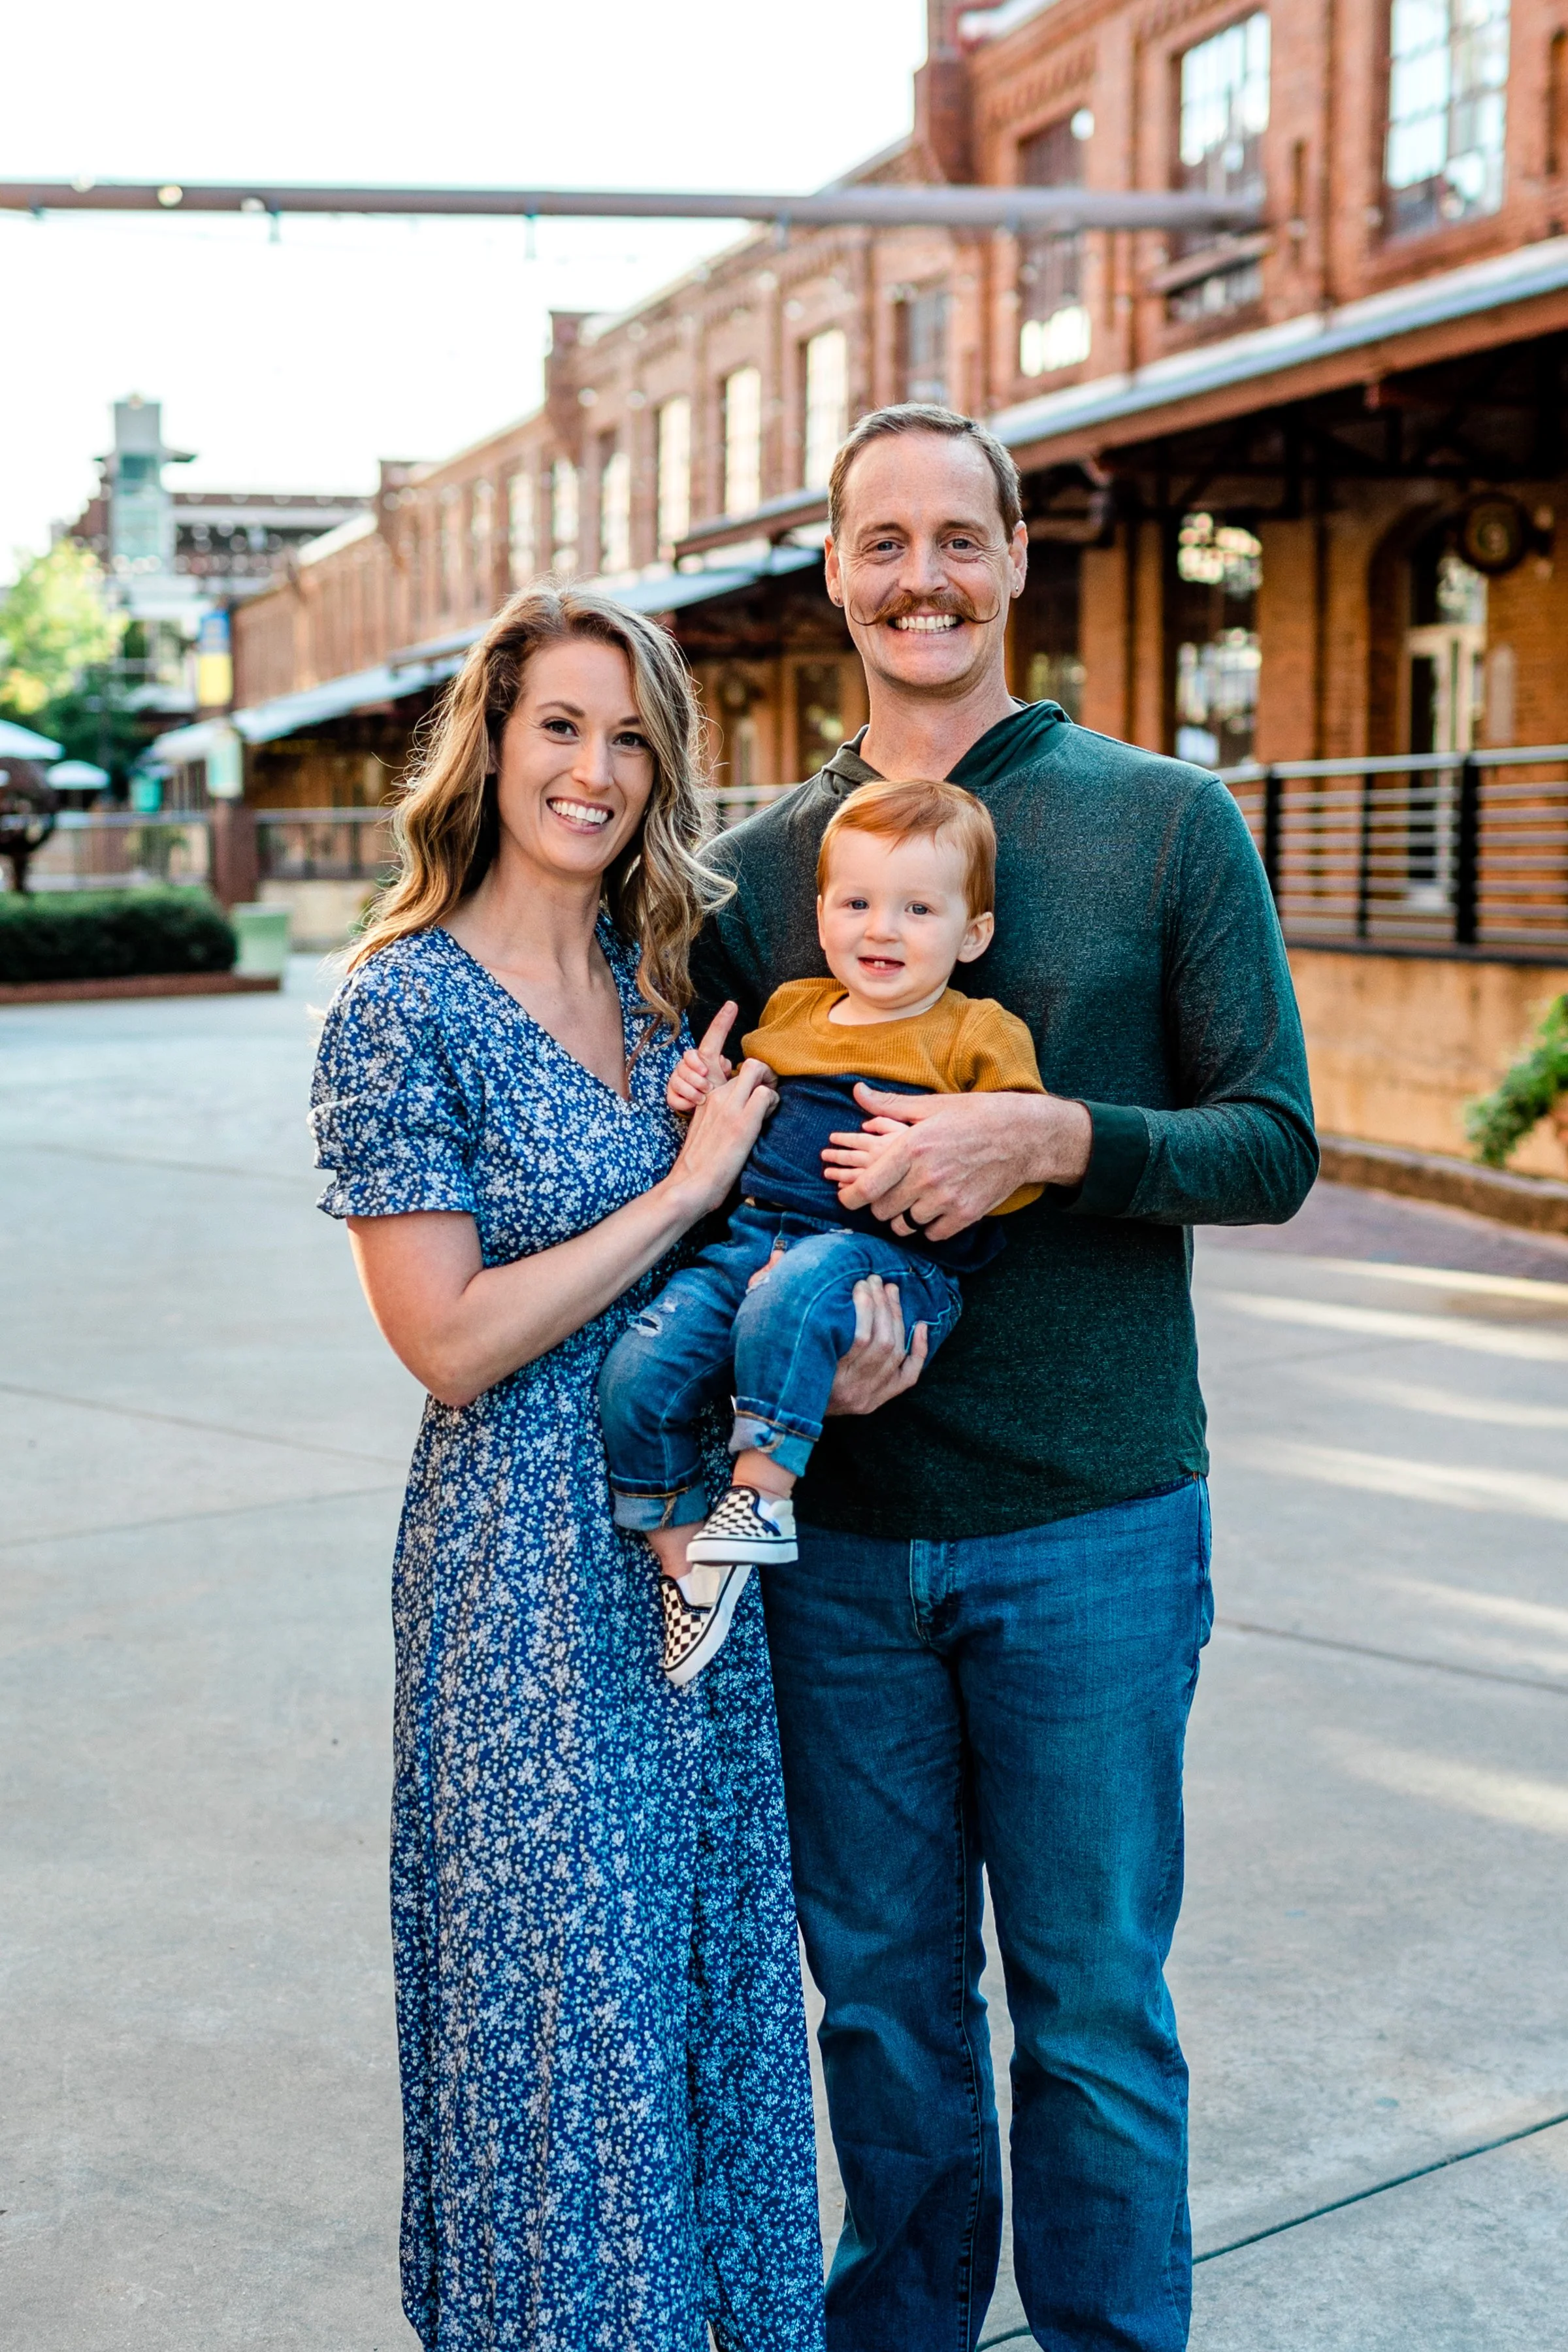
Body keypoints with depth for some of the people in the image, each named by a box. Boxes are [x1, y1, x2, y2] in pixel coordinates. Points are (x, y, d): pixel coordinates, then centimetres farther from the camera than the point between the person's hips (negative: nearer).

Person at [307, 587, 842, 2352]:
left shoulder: (661, 980, 7)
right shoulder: (405, 1005, -13)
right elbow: (451, 1338, -19)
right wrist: (687, 1188, -16)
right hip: (533, 1566, -6)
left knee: (717, 1961, 17)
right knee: (574, 1994, 5)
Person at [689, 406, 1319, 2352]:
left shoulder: (1165, 822, -1)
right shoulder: (757, 868, 6)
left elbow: (1272, 1147, -5)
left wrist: (1053, 1138, -21)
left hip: (1089, 1527, -2)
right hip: (834, 1522, 3)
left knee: (1091, 2002, 10)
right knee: (881, 1984, 16)